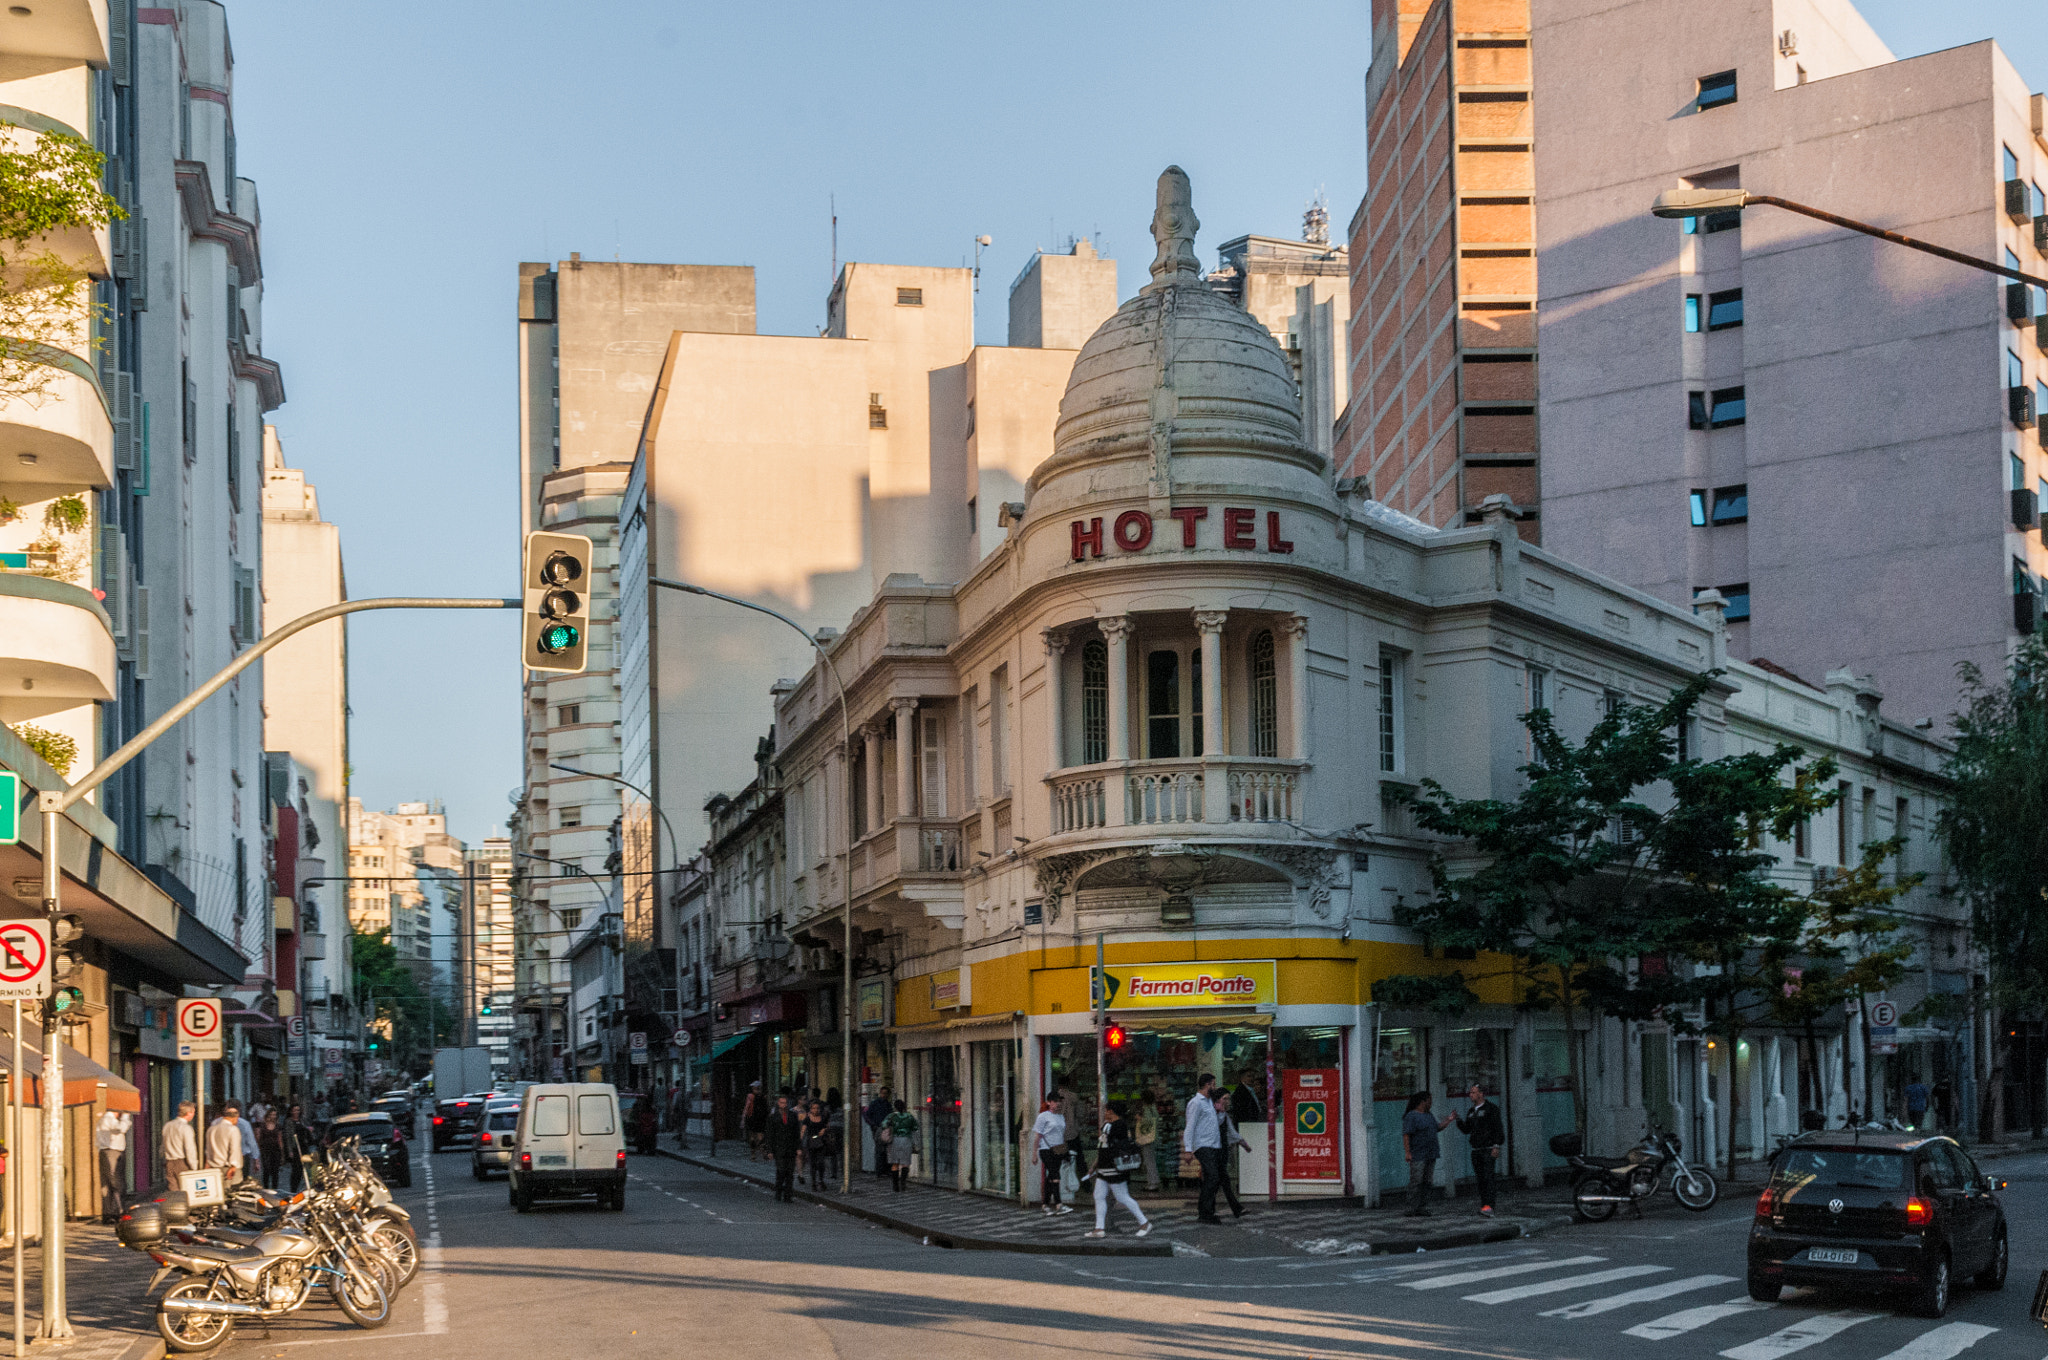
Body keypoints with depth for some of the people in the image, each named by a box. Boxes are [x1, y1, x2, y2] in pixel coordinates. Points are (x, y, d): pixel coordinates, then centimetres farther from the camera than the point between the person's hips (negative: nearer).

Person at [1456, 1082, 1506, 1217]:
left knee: (1488, 1177, -16)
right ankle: (1485, 1205, 8)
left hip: (1489, 1149, -7)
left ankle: (1488, 1207, -24)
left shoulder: (1491, 1108, -5)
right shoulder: (1471, 1111, 17)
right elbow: (1466, 1130, 18)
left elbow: (1498, 1128, -9)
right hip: (1476, 1150, 7)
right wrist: (1458, 1120, 2)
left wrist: (1496, 1146, -17)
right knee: (1480, 1180, 5)